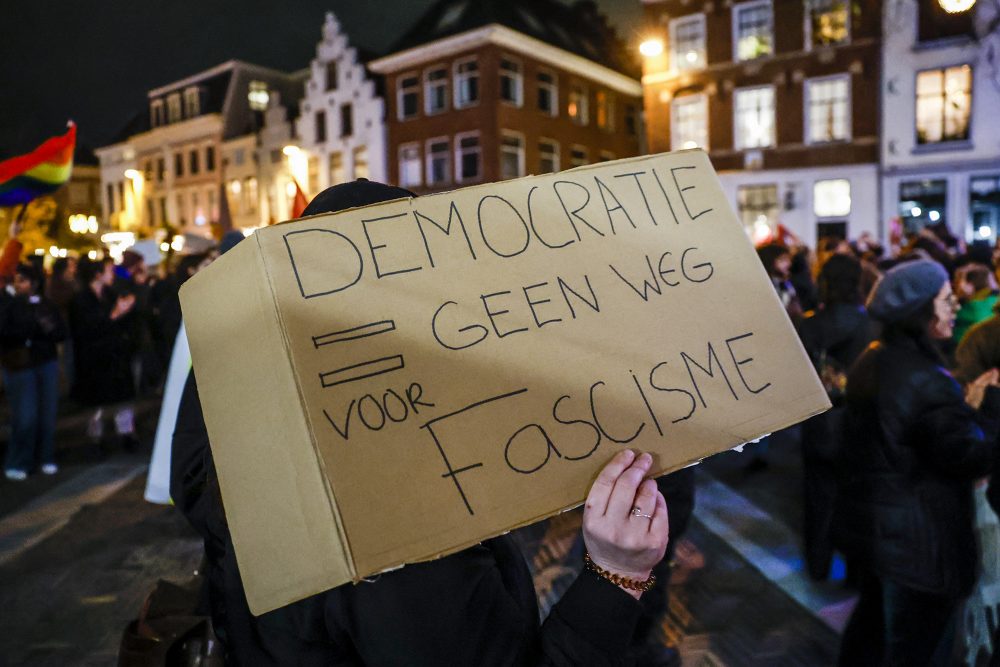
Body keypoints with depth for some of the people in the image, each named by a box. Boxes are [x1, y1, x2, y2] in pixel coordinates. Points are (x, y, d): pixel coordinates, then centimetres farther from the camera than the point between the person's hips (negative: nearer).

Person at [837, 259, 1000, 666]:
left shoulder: (871, 362, 2)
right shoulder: (924, 379, -25)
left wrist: (965, 407, -1)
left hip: (873, 524, 9)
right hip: (920, 540, -9)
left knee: (873, 621, 27)